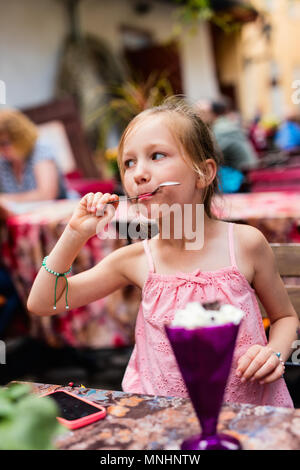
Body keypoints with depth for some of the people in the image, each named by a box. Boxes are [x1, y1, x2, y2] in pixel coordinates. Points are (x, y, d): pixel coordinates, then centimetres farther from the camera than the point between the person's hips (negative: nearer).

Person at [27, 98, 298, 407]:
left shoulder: (245, 243, -7)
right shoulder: (135, 260, -2)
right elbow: (42, 303, 4)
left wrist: (274, 353, -11)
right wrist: (75, 234, -6)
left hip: (247, 411, -1)